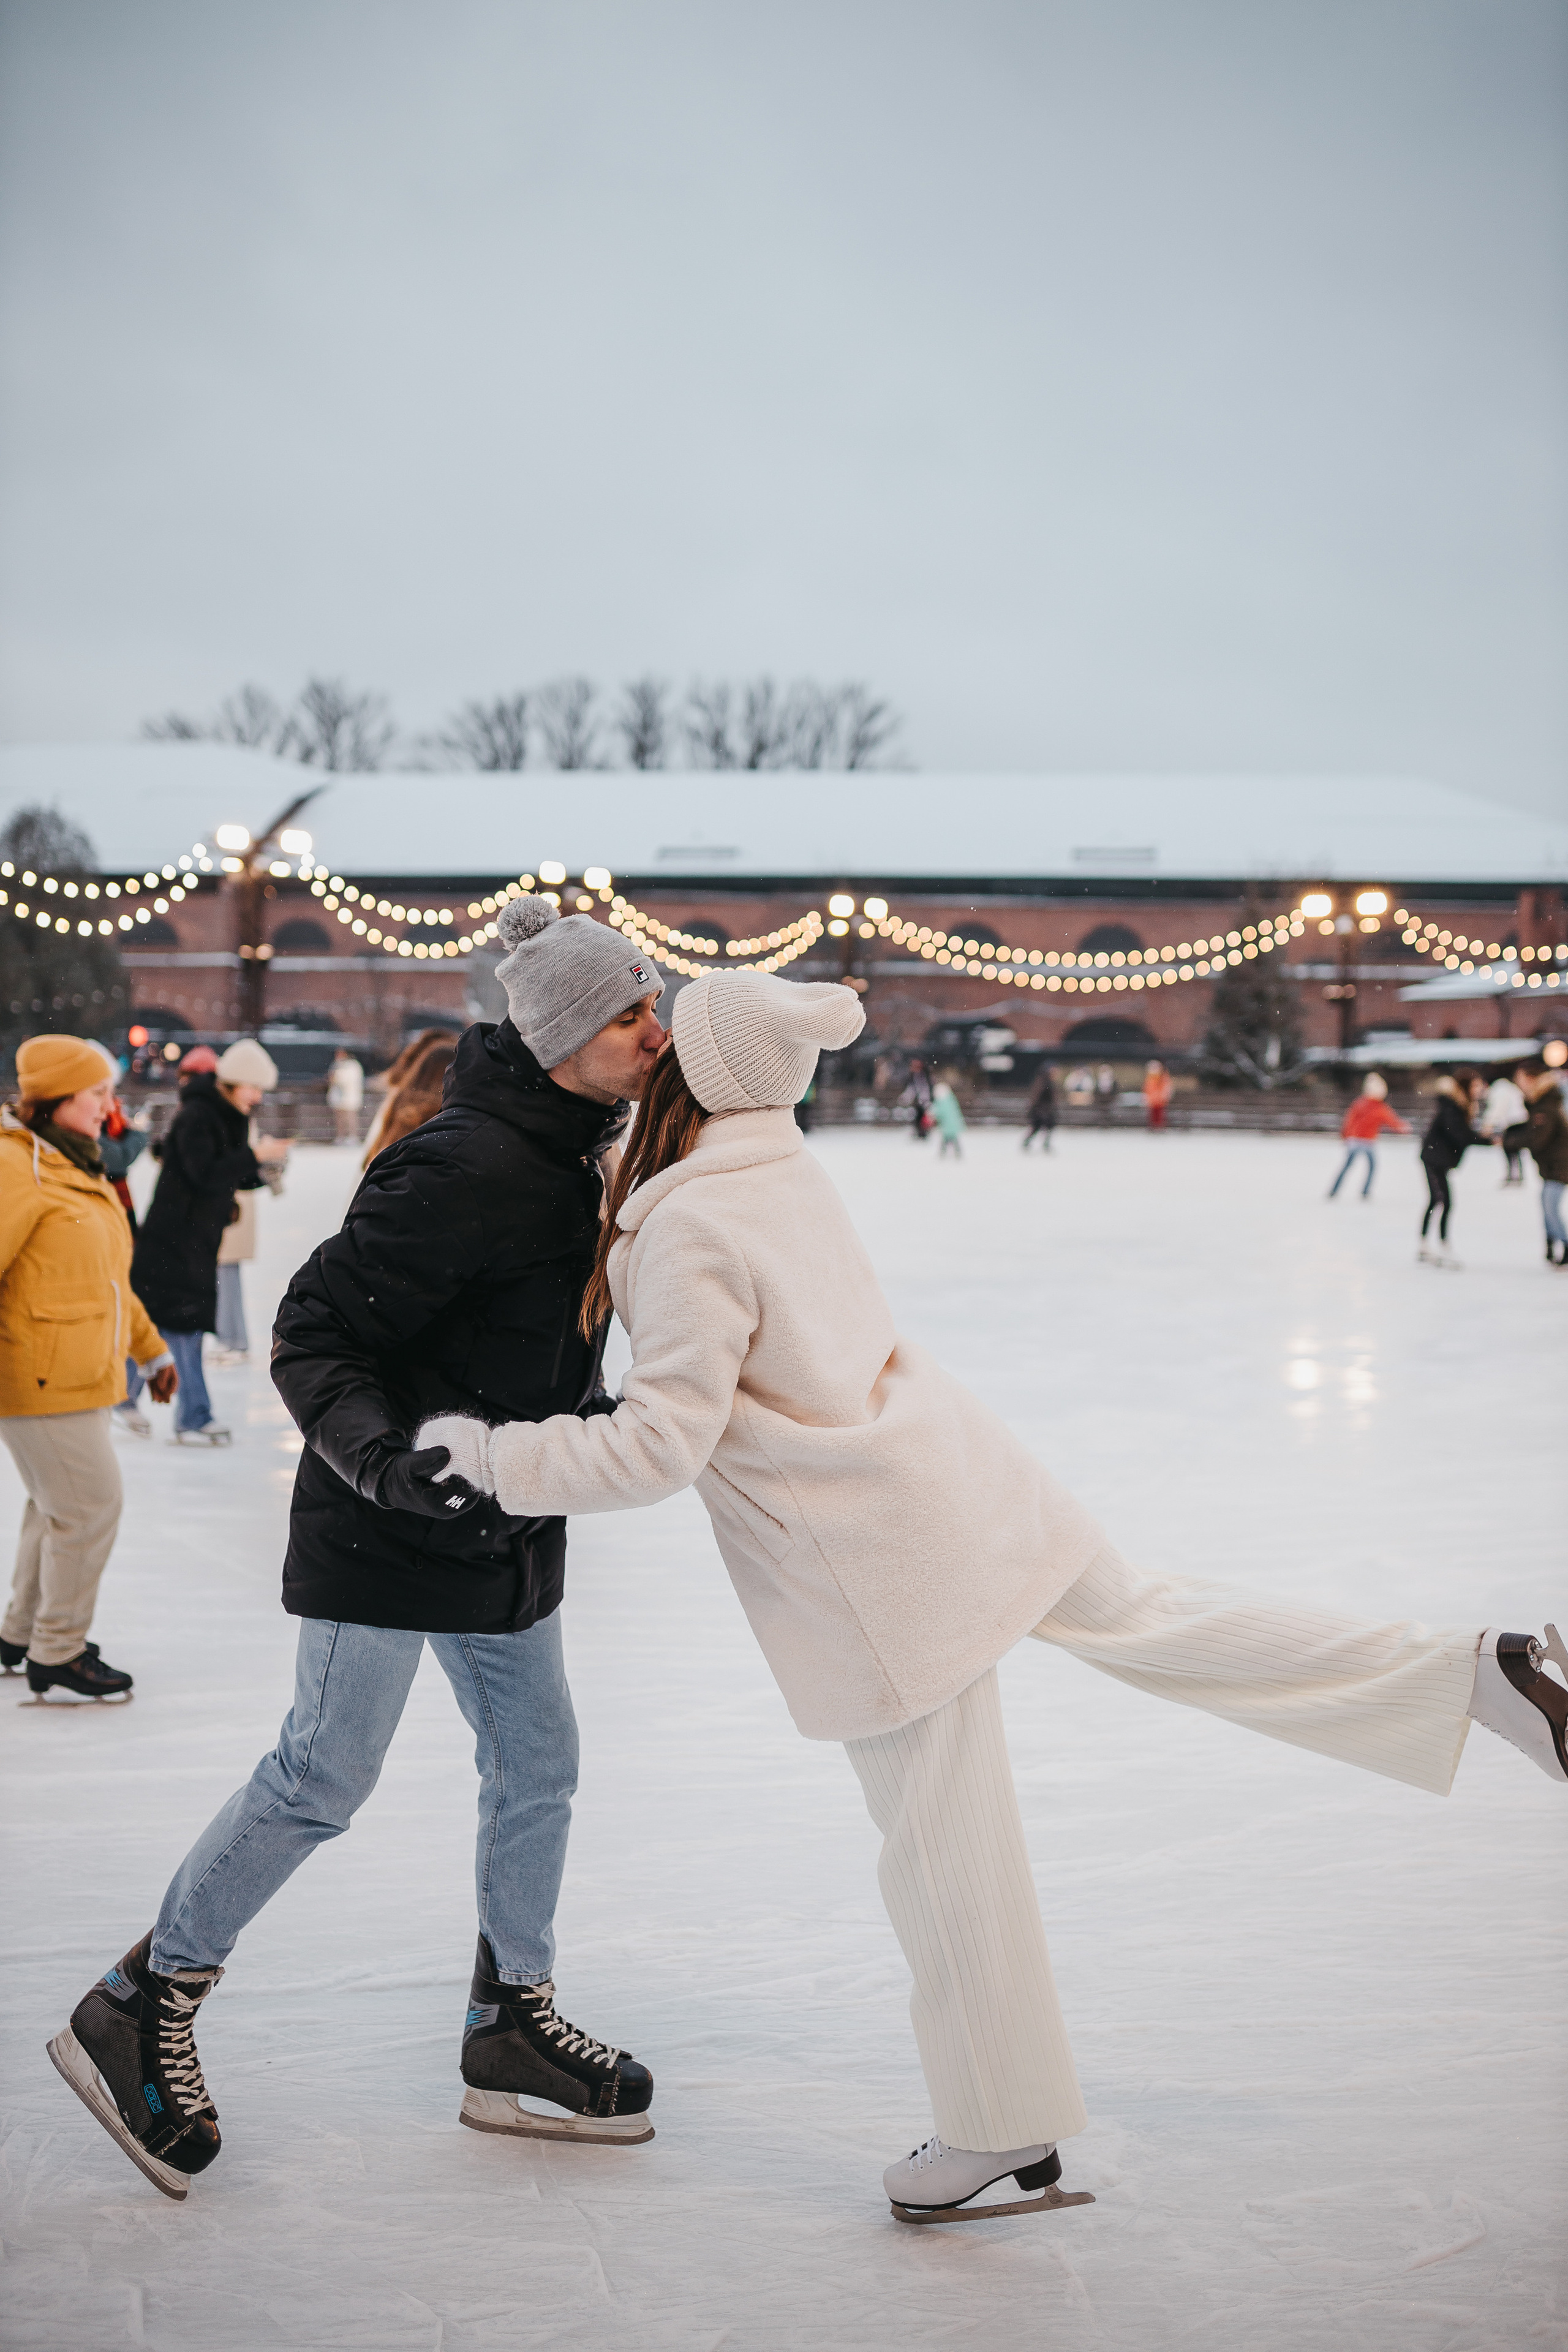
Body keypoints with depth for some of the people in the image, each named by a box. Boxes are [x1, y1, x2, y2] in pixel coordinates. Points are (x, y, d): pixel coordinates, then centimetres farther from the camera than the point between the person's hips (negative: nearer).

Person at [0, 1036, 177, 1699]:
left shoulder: (76, 1166, 15)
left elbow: (108, 1277, 24)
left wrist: (151, 1350, 27)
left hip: (78, 1374, 10)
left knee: (60, 1505, 19)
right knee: (90, 1506, -5)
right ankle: (56, 1658, 7)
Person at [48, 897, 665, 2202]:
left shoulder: (577, 1154, 5)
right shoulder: (469, 1169, -25)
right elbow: (314, 1333, -23)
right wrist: (379, 1457, -35)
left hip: (503, 1522, 9)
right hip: (389, 1531, -9)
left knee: (537, 1763, 13)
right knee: (324, 1777, -3)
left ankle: (511, 2025, 27)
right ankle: (142, 2008, 13)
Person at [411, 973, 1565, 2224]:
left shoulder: (691, 1229, -22)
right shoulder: (787, 1169, 3)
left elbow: (664, 1443, -21)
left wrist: (496, 1457, -13)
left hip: (885, 1560, -8)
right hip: (961, 1470, 8)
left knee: (942, 1850, 5)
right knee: (1144, 1615, 24)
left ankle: (1002, 2127, 21)